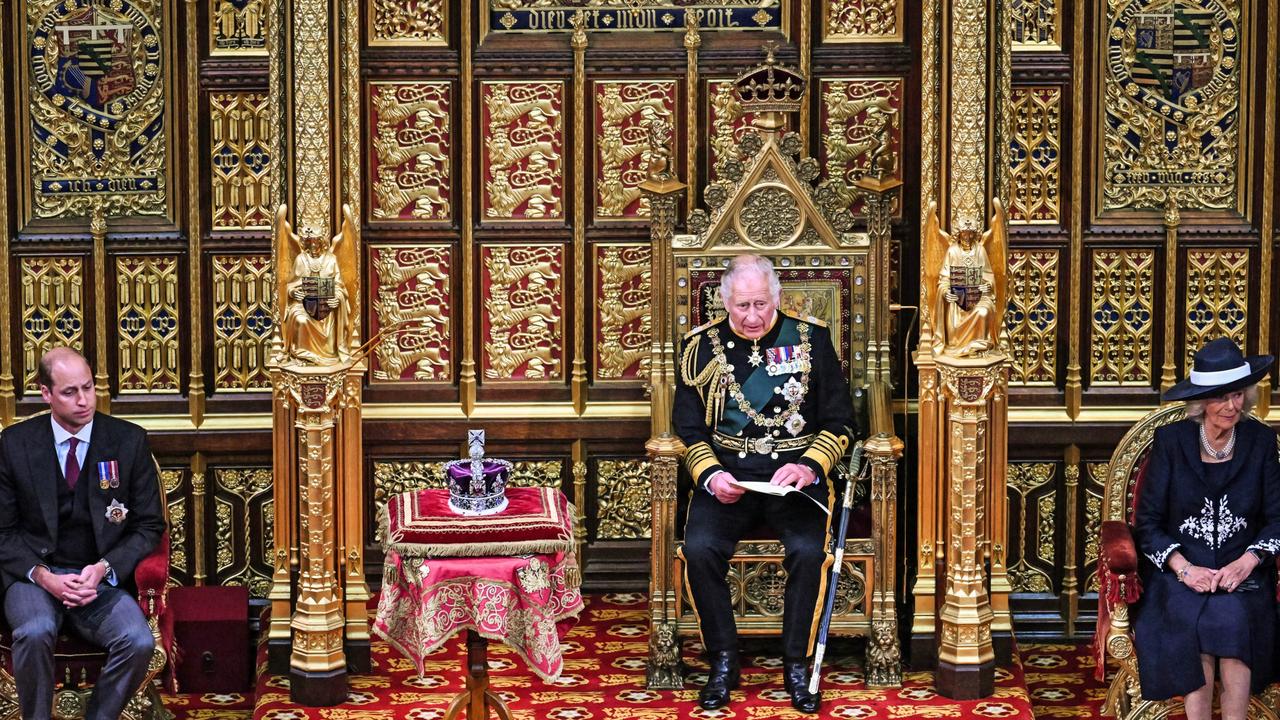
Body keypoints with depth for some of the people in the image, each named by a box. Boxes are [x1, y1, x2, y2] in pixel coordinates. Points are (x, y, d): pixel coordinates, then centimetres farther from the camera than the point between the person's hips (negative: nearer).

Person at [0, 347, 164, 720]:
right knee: (35, 632, -34)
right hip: (36, 574, 0)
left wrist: (104, 569, -12)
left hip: (102, 578, 1)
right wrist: (43, 576, -13)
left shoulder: (129, 441, 1)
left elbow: (149, 525, 5)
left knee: (139, 642, -29)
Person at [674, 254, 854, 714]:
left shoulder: (811, 339, 6)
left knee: (808, 551, -30)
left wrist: (809, 466, -11)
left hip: (795, 473, -1)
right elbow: (689, 430, 10)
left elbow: (839, 423, 6)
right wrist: (710, 475, -9)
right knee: (700, 549, -27)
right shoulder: (702, 347, 9)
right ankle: (723, 663, -9)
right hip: (727, 475, 1)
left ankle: (796, 664, -10)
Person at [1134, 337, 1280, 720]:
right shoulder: (1170, 440, 1)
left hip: (1242, 573, 1)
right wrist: (1184, 569, -14)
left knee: (1231, 619, -30)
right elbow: (1147, 522, 0)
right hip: (1180, 574, -1)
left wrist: (1245, 563, -12)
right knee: (1193, 622, -30)